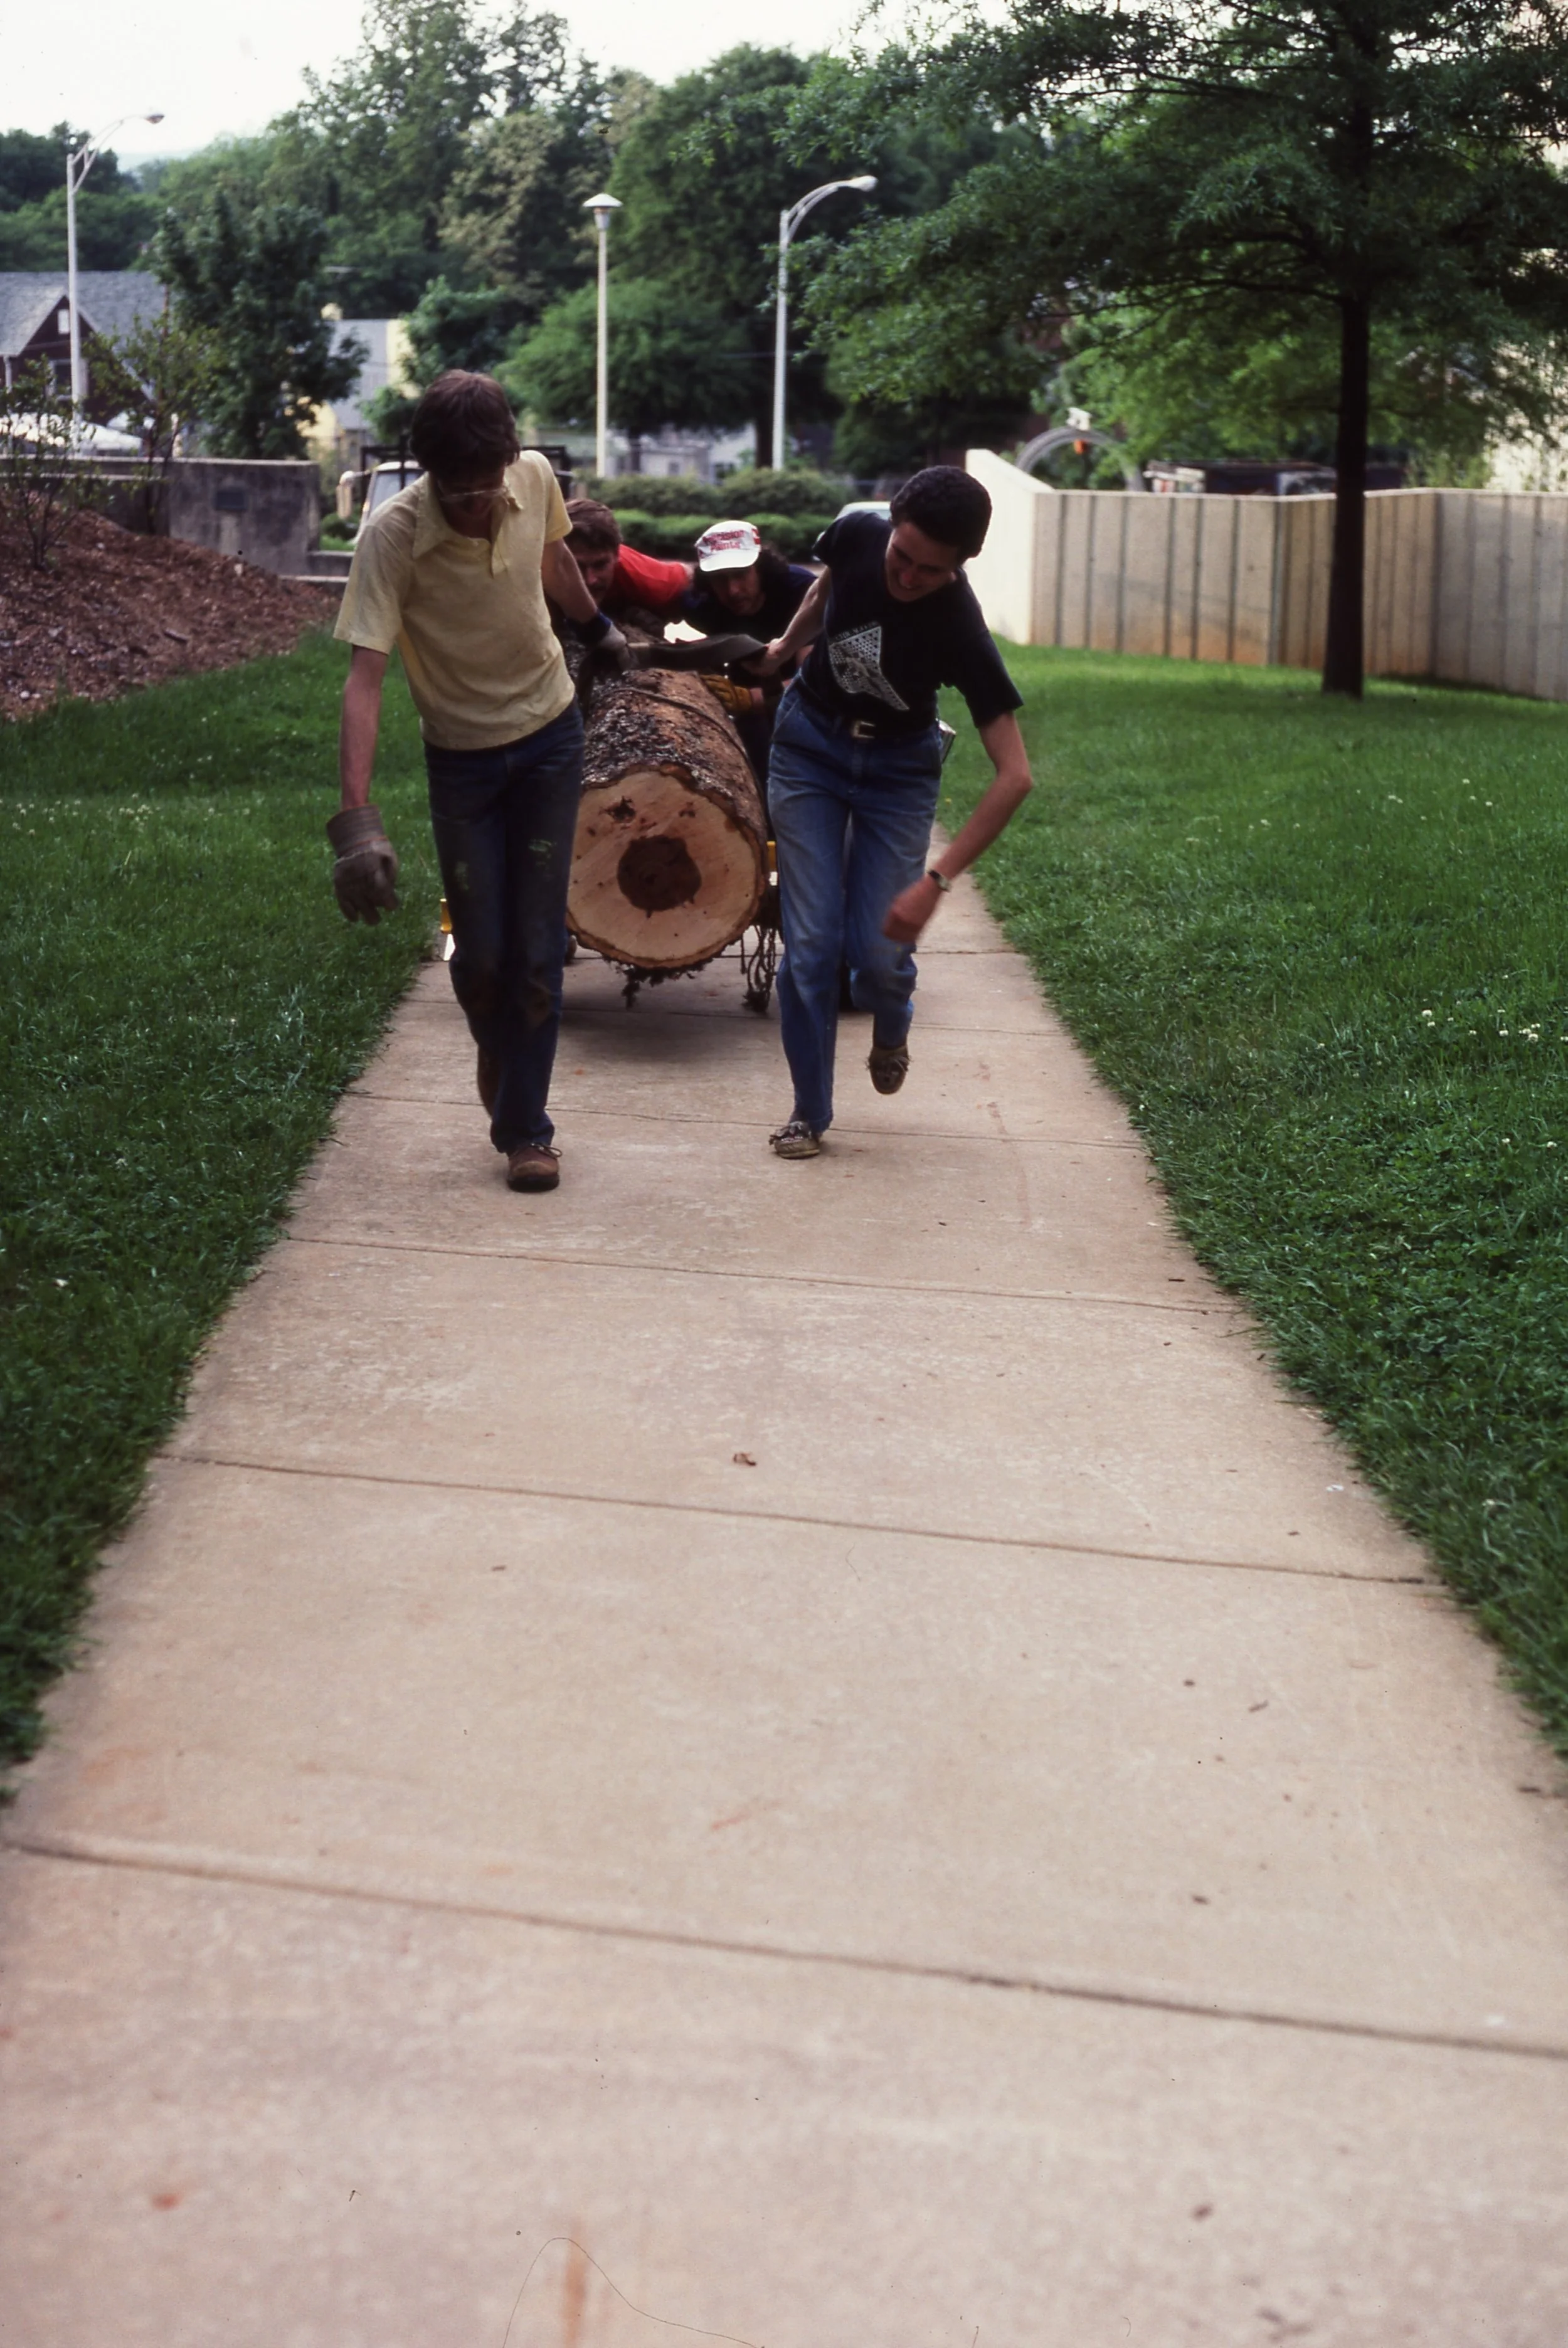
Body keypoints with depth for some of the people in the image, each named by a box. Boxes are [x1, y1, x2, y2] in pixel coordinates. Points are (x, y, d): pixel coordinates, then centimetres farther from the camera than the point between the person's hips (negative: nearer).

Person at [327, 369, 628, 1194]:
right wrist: (356, 818, -41)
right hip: (461, 756, -2)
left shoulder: (536, 478, -15)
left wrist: (597, 627, 28)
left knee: (536, 947, 0)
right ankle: (498, 1047, 37)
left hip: (549, 736, 2)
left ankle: (525, 1126, 13)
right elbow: (363, 678, -32)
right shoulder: (390, 538, -26)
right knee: (480, 953, 2)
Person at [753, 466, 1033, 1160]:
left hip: (897, 766, -2)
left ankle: (890, 1027, 30)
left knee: (877, 949, -8)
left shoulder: (960, 630, -30)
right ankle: (809, 1112, 9)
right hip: (811, 744, 2)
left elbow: (1014, 775, -32)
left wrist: (936, 880, -37)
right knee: (810, 943, -6)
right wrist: (785, 647, 17)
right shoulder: (856, 536, -22)